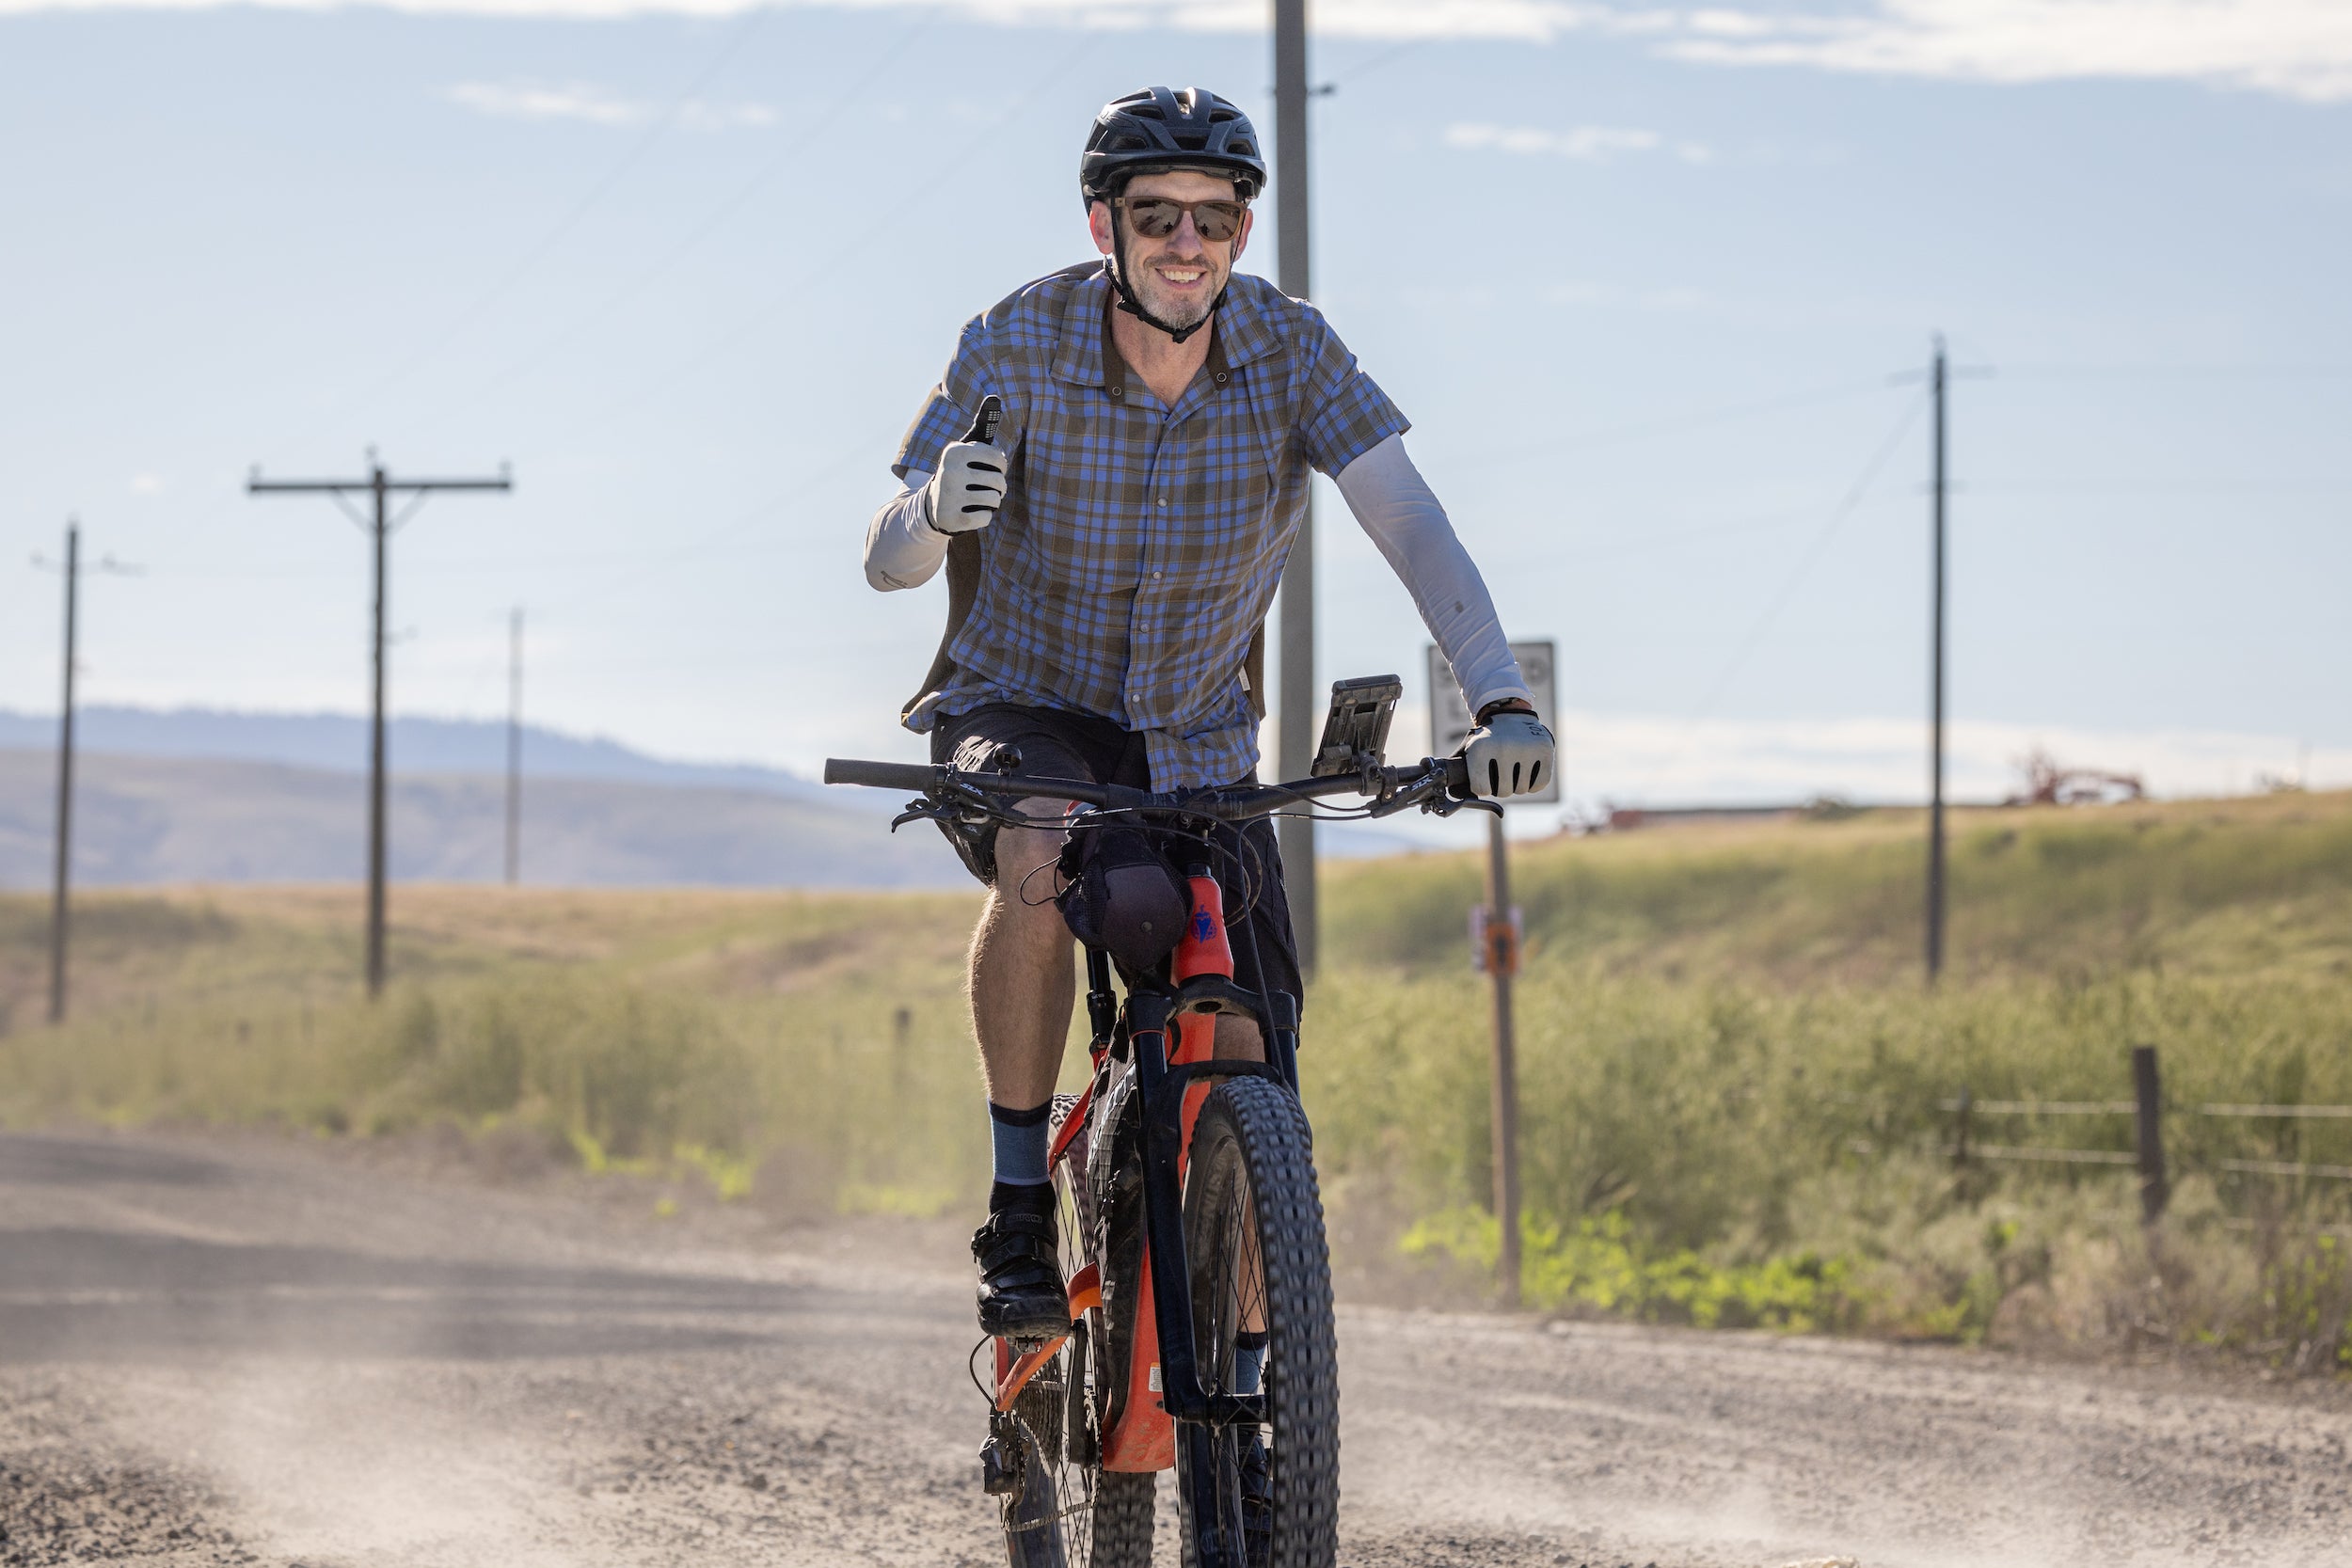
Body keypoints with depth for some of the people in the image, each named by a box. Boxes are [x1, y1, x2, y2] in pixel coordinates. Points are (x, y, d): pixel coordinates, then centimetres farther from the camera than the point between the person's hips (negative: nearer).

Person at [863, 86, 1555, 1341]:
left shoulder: (1290, 347, -14)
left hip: (1196, 743, 2)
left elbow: (1411, 525, -23)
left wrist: (1499, 701, -38)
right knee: (1040, 864, -38)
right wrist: (937, 508, -44)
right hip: (1024, 708, -2)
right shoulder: (1019, 341, -18)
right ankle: (1019, 1214, -23)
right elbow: (885, 561, -19)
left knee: (1248, 1072, -7)